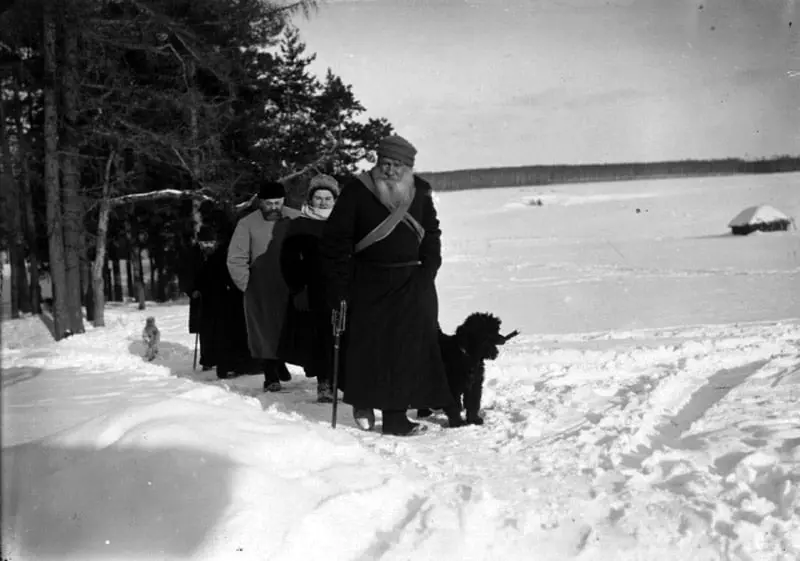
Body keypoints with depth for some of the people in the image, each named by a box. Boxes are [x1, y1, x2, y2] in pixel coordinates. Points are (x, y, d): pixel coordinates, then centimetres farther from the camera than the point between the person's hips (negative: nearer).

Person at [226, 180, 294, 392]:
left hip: (288, 287, 2)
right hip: (260, 290, -2)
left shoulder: (292, 221, 3)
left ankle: (279, 362, 32)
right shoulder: (248, 224, -3)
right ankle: (270, 376, 7)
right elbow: (236, 259, -2)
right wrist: (246, 283, -6)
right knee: (264, 331, 0)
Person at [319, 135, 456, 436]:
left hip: (411, 285, 2)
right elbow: (335, 239, -4)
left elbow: (431, 235, 17)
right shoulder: (357, 191, -6)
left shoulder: (420, 193, 5)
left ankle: (395, 415, -1)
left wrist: (427, 273, 5)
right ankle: (363, 403, 24)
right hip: (369, 283, -2)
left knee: (408, 347, -4)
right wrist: (339, 284, -8)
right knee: (366, 343, 0)